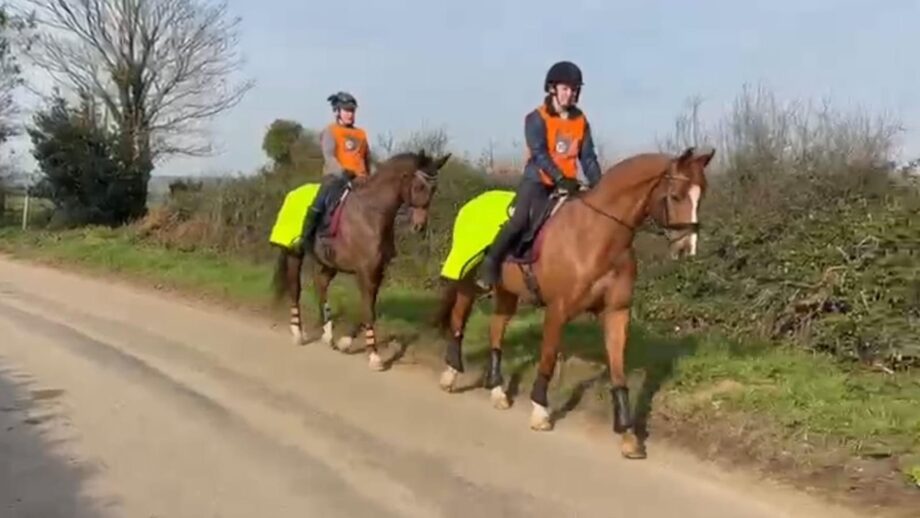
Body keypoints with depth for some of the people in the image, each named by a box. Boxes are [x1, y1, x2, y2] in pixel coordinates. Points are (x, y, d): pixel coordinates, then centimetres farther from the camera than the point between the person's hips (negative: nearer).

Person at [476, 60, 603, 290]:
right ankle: (490, 264, -11)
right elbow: (539, 153, -19)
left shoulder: (581, 121, 8)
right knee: (521, 219, -23)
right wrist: (560, 178, -32)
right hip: (537, 180, -5)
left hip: (567, 182, 5)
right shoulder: (536, 118, -7)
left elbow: (588, 157, 5)